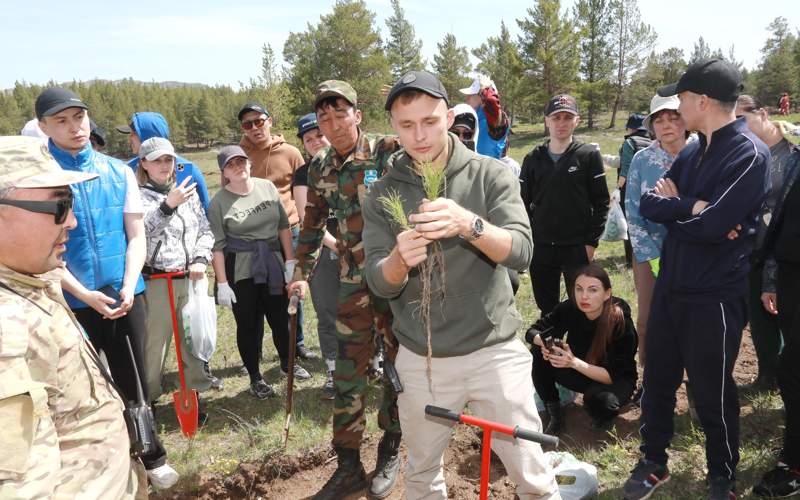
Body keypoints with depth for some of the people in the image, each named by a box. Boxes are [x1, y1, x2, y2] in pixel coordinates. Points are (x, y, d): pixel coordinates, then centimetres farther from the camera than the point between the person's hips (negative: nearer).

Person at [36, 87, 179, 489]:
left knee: (133, 380, 11)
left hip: (126, 296, 2)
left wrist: (128, 288, -8)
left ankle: (151, 457, 25)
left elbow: (136, 236, 4)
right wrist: (84, 295, -14)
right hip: (72, 302, -2)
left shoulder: (119, 171, 3)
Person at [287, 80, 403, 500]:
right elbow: (313, 222, 16)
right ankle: (348, 464, 22)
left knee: (399, 364, 10)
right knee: (348, 373, 7)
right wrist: (302, 271, 17)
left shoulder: (388, 151, -8)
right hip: (352, 280, 4)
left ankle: (390, 450, 31)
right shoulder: (320, 167, 6)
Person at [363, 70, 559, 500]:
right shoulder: (382, 194, -1)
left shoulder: (491, 174, -5)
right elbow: (380, 284, -7)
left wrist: (469, 224, -36)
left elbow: (521, 251, -17)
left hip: (494, 351, -1)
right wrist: (399, 258, -30)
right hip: (419, 360, 2)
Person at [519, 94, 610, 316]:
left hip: (578, 248, -3)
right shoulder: (533, 159, 6)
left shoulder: (589, 155, -2)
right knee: (546, 309, 13)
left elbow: (601, 202, -3)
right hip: (541, 248, 3)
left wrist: (592, 241, -8)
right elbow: (524, 203, 10)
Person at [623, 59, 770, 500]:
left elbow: (711, 226, -25)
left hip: (713, 297, -7)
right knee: (657, 381, 15)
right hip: (669, 286, 7)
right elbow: (648, 204, 2)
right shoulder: (692, 152, 9)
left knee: (712, 394, 9)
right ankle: (653, 463, 34)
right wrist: (691, 207, -16)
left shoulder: (749, 154, -15)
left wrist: (673, 203, -8)